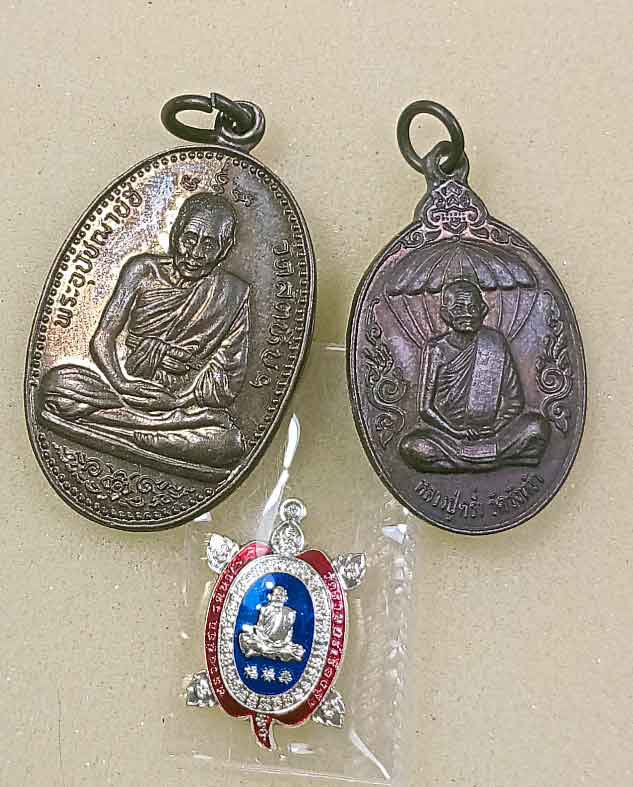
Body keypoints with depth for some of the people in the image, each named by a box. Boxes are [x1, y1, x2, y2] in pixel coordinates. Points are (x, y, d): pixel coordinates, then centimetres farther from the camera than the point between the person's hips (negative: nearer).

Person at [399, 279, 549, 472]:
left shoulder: (495, 342, 3)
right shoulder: (437, 348, -1)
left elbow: (515, 400, 5)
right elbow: (426, 408, -2)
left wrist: (495, 427, -10)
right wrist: (458, 432, -12)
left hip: (490, 433, 1)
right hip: (447, 432, 0)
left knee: (537, 426, -22)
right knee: (411, 447, -29)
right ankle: (495, 460, -16)